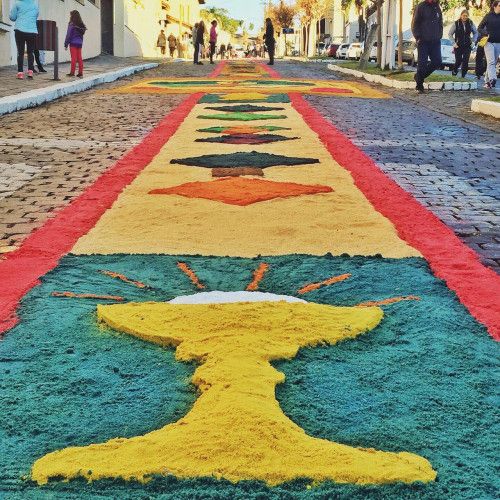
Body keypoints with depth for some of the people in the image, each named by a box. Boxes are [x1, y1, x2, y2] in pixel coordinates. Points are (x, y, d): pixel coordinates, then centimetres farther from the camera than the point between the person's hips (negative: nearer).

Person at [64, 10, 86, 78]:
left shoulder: (71, 25, -10)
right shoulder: (81, 25, 8)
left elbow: (68, 35, -9)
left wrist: (66, 44, -5)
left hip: (73, 43, -5)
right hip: (79, 43, 5)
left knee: (74, 58, -4)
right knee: (79, 58, 6)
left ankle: (72, 73, -2)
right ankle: (80, 73, 7)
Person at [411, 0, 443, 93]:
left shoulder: (437, 8, 12)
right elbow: (414, 24, -4)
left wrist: (439, 36, 8)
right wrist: (418, 37, -11)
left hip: (435, 41, 5)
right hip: (423, 41, -5)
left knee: (437, 62, -3)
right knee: (422, 63, -5)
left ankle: (419, 76, 16)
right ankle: (419, 86, 6)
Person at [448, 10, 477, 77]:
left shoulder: (470, 23, 2)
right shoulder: (456, 23, -5)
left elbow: (475, 32, 16)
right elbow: (450, 34, 1)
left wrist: (472, 40, 4)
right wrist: (454, 43, -3)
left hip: (467, 46, 2)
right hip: (458, 46, -2)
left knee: (465, 61, -5)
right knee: (458, 61, -4)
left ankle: (463, 76, 3)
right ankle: (454, 72, 23)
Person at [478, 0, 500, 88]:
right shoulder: (488, 16, -1)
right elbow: (479, 28, 1)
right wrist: (486, 34, -14)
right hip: (489, 42, -4)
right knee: (491, 62, -17)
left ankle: (487, 81, 15)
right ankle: (492, 79, -28)